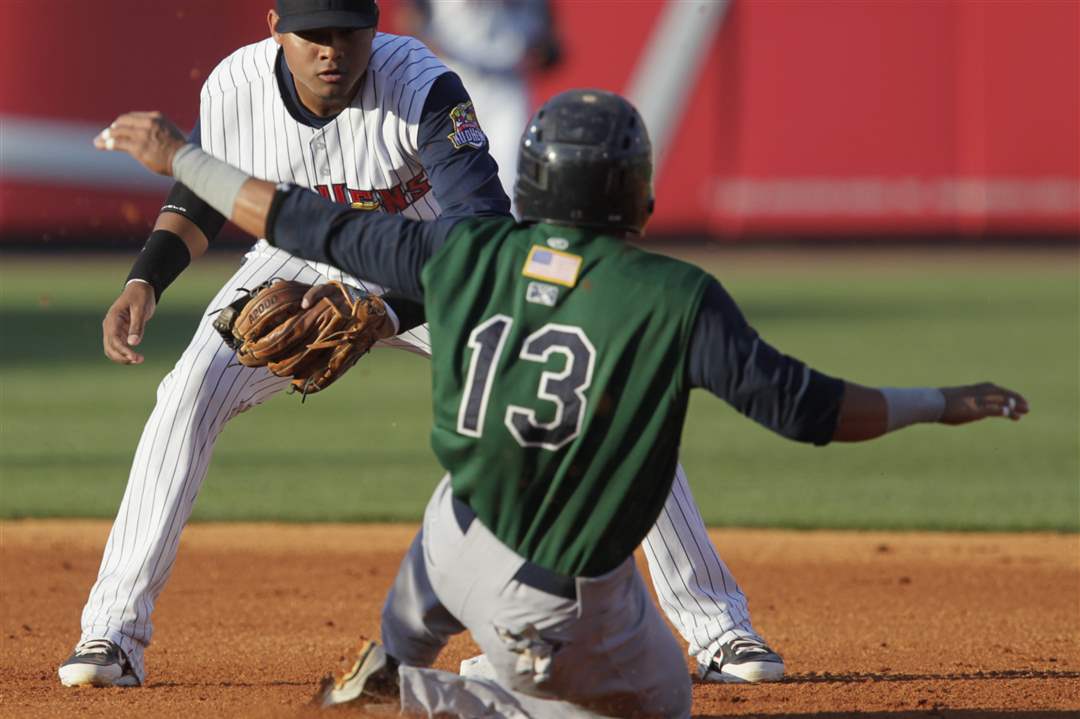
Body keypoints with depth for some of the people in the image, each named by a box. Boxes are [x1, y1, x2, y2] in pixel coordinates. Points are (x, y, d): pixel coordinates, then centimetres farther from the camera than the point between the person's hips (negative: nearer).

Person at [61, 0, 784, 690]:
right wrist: (145, 282, -18)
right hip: (305, 262, 2)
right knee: (191, 394, -22)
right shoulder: (233, 89, -22)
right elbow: (201, 198, -1)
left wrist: (380, 315, -57)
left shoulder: (424, 88, -34)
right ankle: (114, 637, -15)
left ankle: (719, 629, 1)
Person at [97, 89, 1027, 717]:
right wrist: (943, 404, -5)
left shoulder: (468, 253, -5)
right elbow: (801, 405, -18)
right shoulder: (673, 298, -18)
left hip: (462, 543, 6)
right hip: (561, 608, -6)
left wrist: (178, 157, 15)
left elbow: (308, 224, 2)